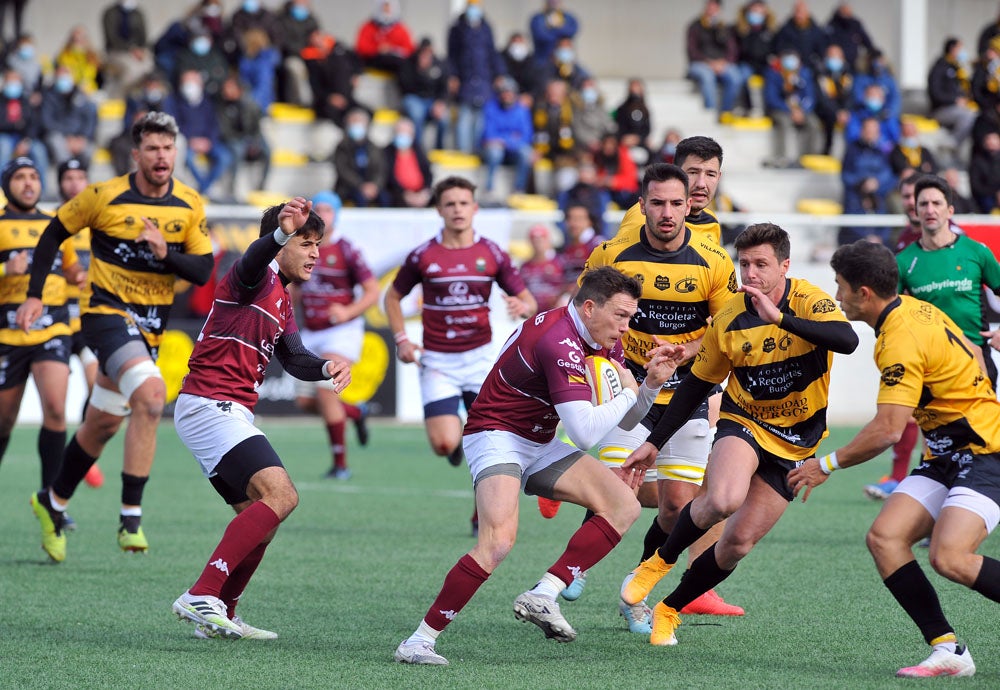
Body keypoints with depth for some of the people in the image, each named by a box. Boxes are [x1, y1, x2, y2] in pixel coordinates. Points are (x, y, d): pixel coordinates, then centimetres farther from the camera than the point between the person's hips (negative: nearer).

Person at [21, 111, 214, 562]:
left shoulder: (190, 207, 1)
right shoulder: (103, 197, -10)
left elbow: (202, 271, -1)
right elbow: (54, 234, 3)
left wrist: (166, 254, -20)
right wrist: (34, 295, -1)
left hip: (149, 327, 5)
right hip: (106, 313, -5)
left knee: (101, 425, 14)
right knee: (151, 393, -29)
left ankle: (53, 503, 37)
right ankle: (131, 518, -26)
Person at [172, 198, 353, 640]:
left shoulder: (282, 302, 22)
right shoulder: (258, 279, -7)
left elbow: (295, 359, 11)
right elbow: (254, 259, -32)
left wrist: (327, 368, -12)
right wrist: (281, 234, -55)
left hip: (230, 414, 11)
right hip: (209, 403, -11)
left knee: (261, 518, 16)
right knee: (280, 495, -23)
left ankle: (220, 616, 24)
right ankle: (201, 596, -28)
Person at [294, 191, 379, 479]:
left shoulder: (346, 250, -9)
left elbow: (373, 291, -8)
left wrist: (349, 312, -23)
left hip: (342, 330, -6)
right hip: (310, 334, 6)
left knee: (325, 389, -21)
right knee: (305, 400, 4)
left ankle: (340, 463, -10)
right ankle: (356, 413, 33)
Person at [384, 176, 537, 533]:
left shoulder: (492, 254, 0)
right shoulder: (423, 256, -2)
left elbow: (528, 301, 4)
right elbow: (393, 296, 12)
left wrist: (523, 306, -21)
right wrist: (401, 339, -1)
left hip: (480, 357, 1)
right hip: (437, 362, -1)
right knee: (444, 445, -12)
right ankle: (456, 437, 26)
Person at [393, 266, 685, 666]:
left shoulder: (604, 341, 4)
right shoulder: (559, 342, -26)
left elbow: (624, 420, 14)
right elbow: (585, 432, -32)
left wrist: (652, 382, -4)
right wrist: (629, 393, -17)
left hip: (538, 445, 10)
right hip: (496, 436, -10)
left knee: (625, 505, -3)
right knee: (499, 539, -30)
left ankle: (543, 596, -10)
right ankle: (419, 640, -22)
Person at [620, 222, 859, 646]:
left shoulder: (809, 301, -15)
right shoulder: (728, 321, -8)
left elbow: (847, 340, -36)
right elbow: (697, 385, 6)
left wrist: (779, 318, -44)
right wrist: (654, 443, 4)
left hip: (795, 443, 0)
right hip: (743, 423, 0)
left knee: (738, 542, -4)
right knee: (723, 500, -32)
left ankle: (670, 610, 18)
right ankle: (661, 561, -5)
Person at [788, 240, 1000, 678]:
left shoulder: (902, 341, -21)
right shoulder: (913, 309, 8)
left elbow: (887, 430, -24)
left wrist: (826, 465, -12)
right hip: (947, 457, 10)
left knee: (949, 557, -27)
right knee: (884, 537, -7)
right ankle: (948, 651, -9)